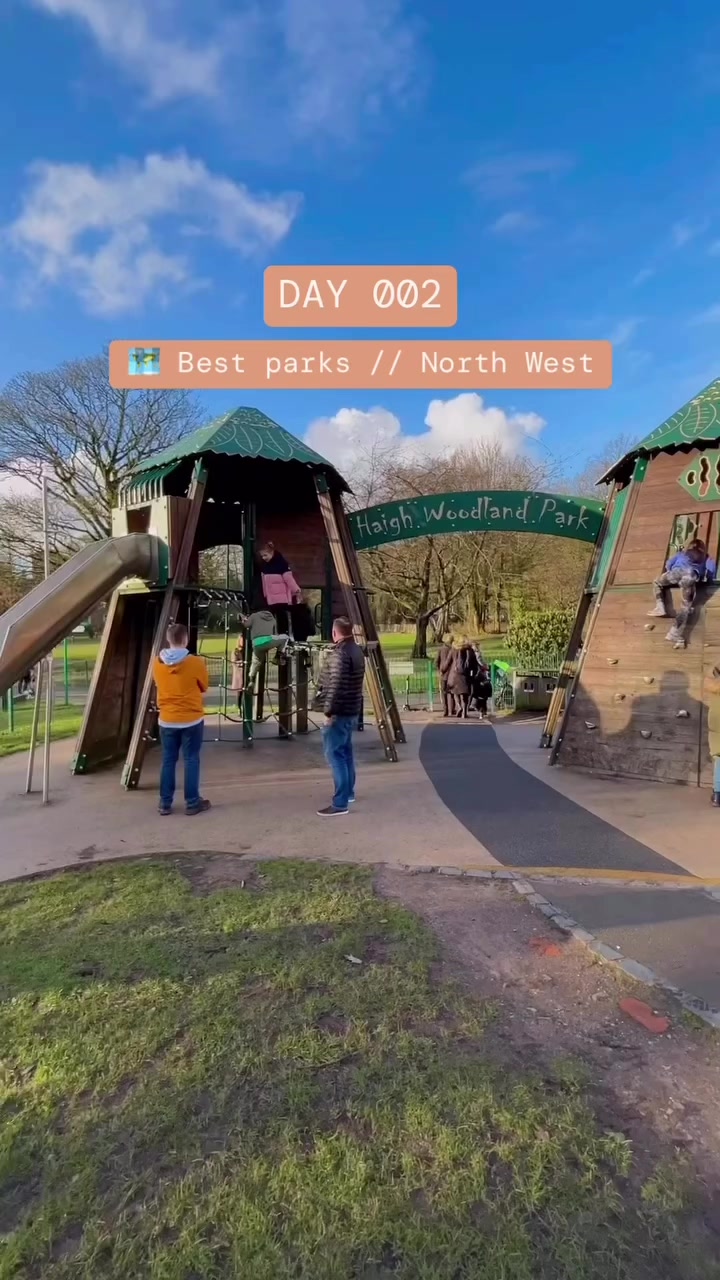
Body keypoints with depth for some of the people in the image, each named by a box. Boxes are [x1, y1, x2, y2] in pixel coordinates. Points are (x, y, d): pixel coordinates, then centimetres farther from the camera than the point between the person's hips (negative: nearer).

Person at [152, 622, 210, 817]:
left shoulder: (157, 662, -2)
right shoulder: (196, 662, -13)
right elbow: (204, 687, 1)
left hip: (167, 720, 3)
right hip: (192, 719, -3)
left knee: (168, 760, 11)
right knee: (191, 760, 5)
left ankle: (165, 803, 16)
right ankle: (192, 803, 10)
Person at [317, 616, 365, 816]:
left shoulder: (339, 653, -18)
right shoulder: (357, 650, 12)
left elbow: (336, 685, -25)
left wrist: (329, 711, -21)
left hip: (339, 711, -10)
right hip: (352, 710, 10)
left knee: (334, 754, -8)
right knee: (345, 751, 20)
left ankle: (340, 803, -9)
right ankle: (349, 793, 31)